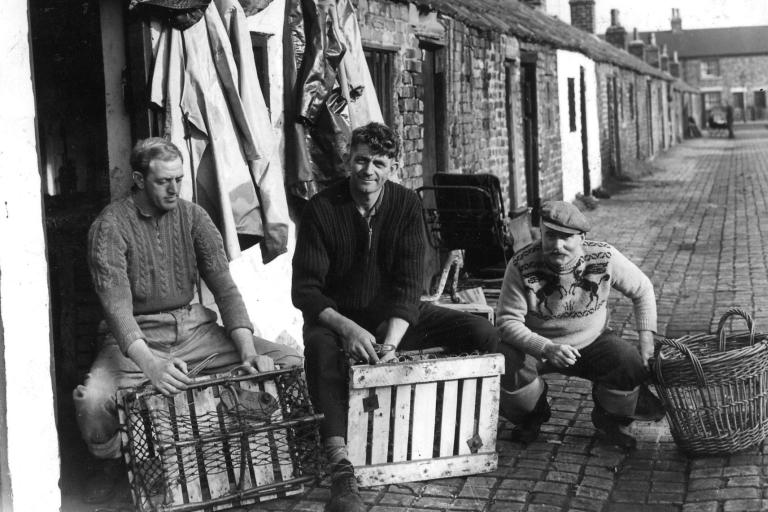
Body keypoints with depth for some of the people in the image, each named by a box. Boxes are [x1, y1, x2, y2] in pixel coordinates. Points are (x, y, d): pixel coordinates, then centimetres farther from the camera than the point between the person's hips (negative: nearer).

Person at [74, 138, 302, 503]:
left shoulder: (193, 217, 3)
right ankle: (112, 462, 2)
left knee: (291, 363, -12)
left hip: (194, 328, 4)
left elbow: (224, 286, -3)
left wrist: (248, 350, -19)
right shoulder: (110, 226, -10)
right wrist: (150, 364, -39)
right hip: (135, 337, -4)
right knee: (92, 401, -35)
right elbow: (117, 305, -21)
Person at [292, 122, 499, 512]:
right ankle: (341, 470, -41)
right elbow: (304, 288, -14)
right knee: (320, 348, -39)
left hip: (394, 315, 3)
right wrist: (347, 327, -32)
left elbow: (408, 283, -11)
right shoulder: (321, 208, -11)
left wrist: (391, 341, -28)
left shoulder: (406, 205, -5)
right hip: (337, 316, -3)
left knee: (484, 335, -14)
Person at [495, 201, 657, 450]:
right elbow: (508, 321, -22)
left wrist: (647, 337, -10)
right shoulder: (521, 266, -24)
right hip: (537, 344, -1)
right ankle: (532, 416, 6)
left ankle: (609, 419, 11)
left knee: (633, 365, -23)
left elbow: (642, 289, -1)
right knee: (508, 363, -31)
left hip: (593, 342, 1)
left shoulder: (604, 258, -18)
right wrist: (546, 348, -38)